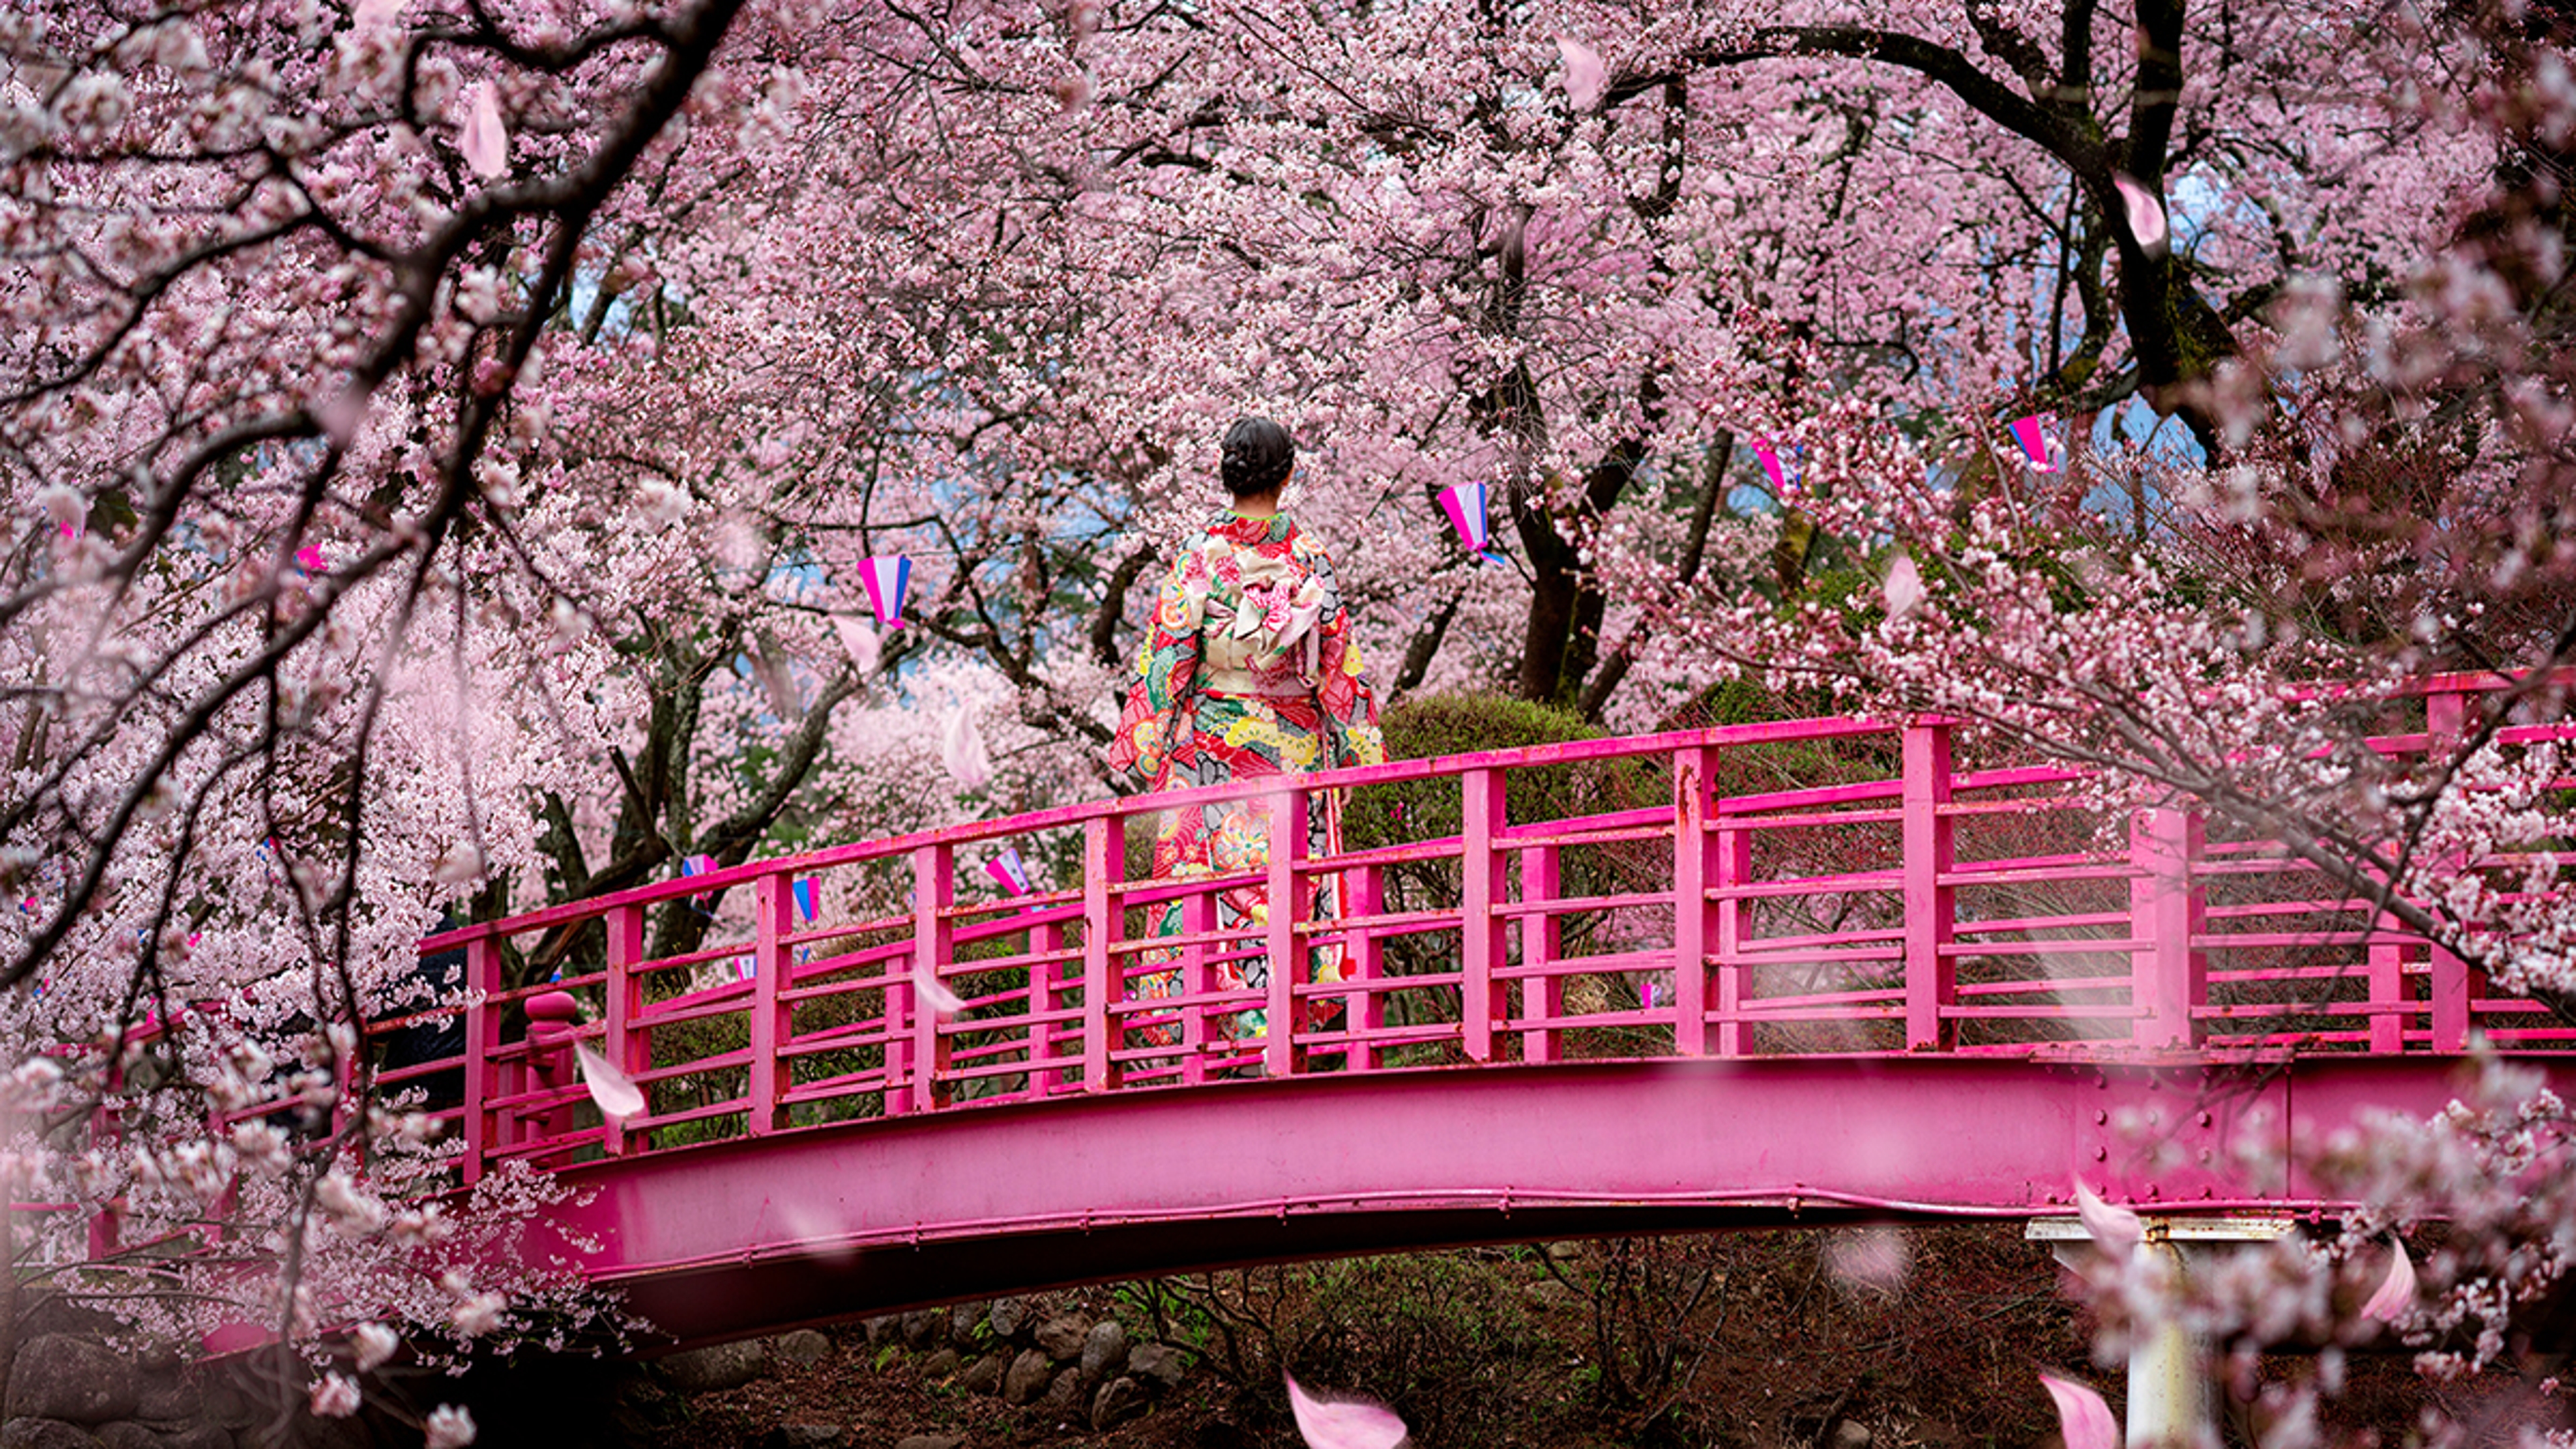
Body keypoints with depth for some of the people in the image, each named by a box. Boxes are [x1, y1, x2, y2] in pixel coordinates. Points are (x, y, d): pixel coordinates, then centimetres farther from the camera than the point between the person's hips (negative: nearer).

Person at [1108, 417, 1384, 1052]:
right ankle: (1275, 1025, 0)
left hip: (1211, 743, -1)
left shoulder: (1201, 557, -6)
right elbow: (1337, 660, 2)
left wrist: (1142, 740, 3)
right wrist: (1360, 744, 10)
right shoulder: (1308, 558, -2)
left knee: (1200, 875, 2)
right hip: (1292, 747, 1)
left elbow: (1166, 656, -5)